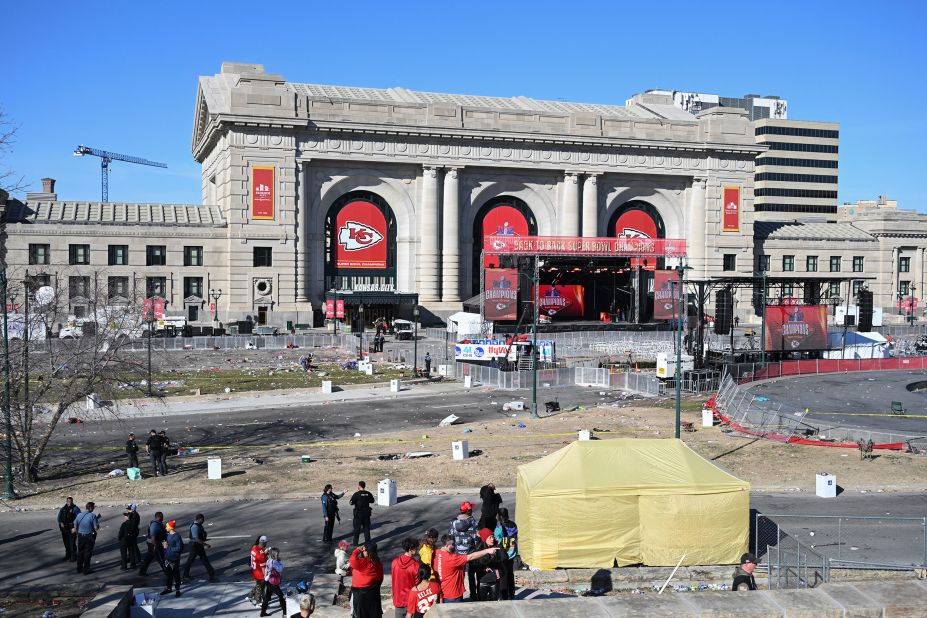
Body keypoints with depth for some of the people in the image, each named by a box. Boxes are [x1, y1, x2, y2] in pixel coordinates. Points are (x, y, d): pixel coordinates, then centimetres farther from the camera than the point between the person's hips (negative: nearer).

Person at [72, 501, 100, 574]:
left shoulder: (79, 515, -2)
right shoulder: (92, 516, -16)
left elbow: (75, 527, 4)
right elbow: (96, 528, -17)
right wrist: (97, 520, -2)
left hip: (80, 536, 4)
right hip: (89, 537, -4)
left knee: (80, 552, 18)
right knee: (88, 553, 6)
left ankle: (79, 568, 28)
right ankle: (86, 569, 10)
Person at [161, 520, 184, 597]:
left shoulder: (177, 536, -20)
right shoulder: (168, 535, 5)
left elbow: (179, 548, -22)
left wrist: (168, 547, -21)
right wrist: (164, 544, -2)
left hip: (174, 559, -8)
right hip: (167, 558, 8)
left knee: (176, 574, 5)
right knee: (167, 573, 18)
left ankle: (177, 590, 17)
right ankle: (168, 588, 33)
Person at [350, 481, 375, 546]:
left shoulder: (356, 494, -16)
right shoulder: (368, 494, -2)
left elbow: (351, 502, -16)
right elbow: (372, 501, 12)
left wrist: (351, 498, 2)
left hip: (358, 514, -4)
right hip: (366, 513, 4)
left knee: (357, 528, 5)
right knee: (366, 528, 14)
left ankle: (355, 543, 9)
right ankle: (367, 542, 19)